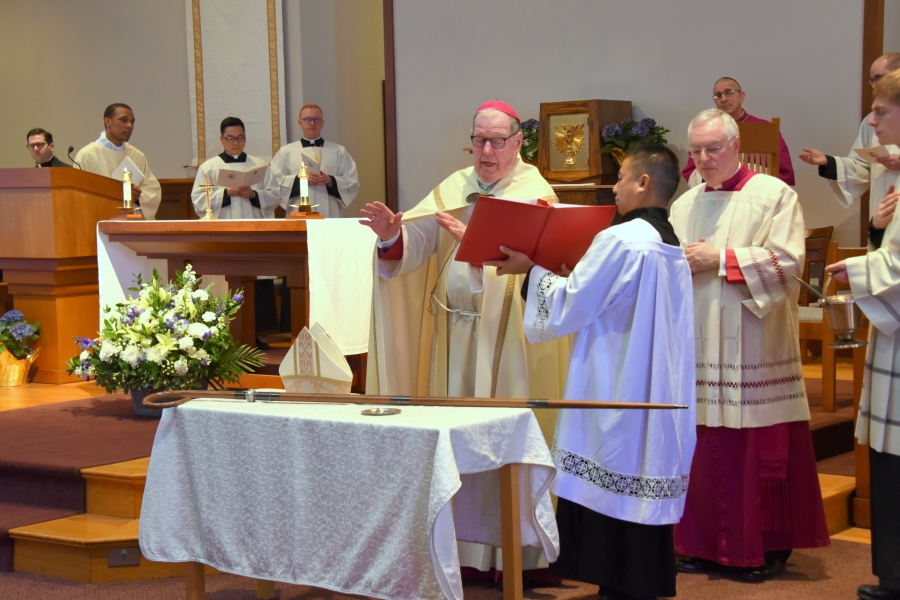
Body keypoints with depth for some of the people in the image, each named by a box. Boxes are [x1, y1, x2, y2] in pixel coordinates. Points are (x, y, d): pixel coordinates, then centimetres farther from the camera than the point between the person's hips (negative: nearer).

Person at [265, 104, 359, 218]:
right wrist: (299, 180, -10)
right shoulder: (286, 152, 10)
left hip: (331, 217, 1)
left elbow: (353, 183, 7)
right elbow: (272, 183, 3)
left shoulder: (339, 151, 12)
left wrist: (331, 181, -9)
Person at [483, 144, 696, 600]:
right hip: (657, 407, 8)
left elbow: (566, 309, -11)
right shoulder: (671, 246, 11)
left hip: (615, 403, -8)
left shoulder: (620, 240, -15)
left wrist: (532, 270, 3)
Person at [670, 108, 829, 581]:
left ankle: (769, 546, 10)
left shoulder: (774, 195, -1)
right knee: (703, 450, 5)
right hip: (699, 351, 5)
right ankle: (704, 542, 15)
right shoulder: (685, 205, 15)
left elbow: (788, 260, -12)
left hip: (754, 351, -4)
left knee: (761, 452, -1)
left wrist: (721, 258, -15)